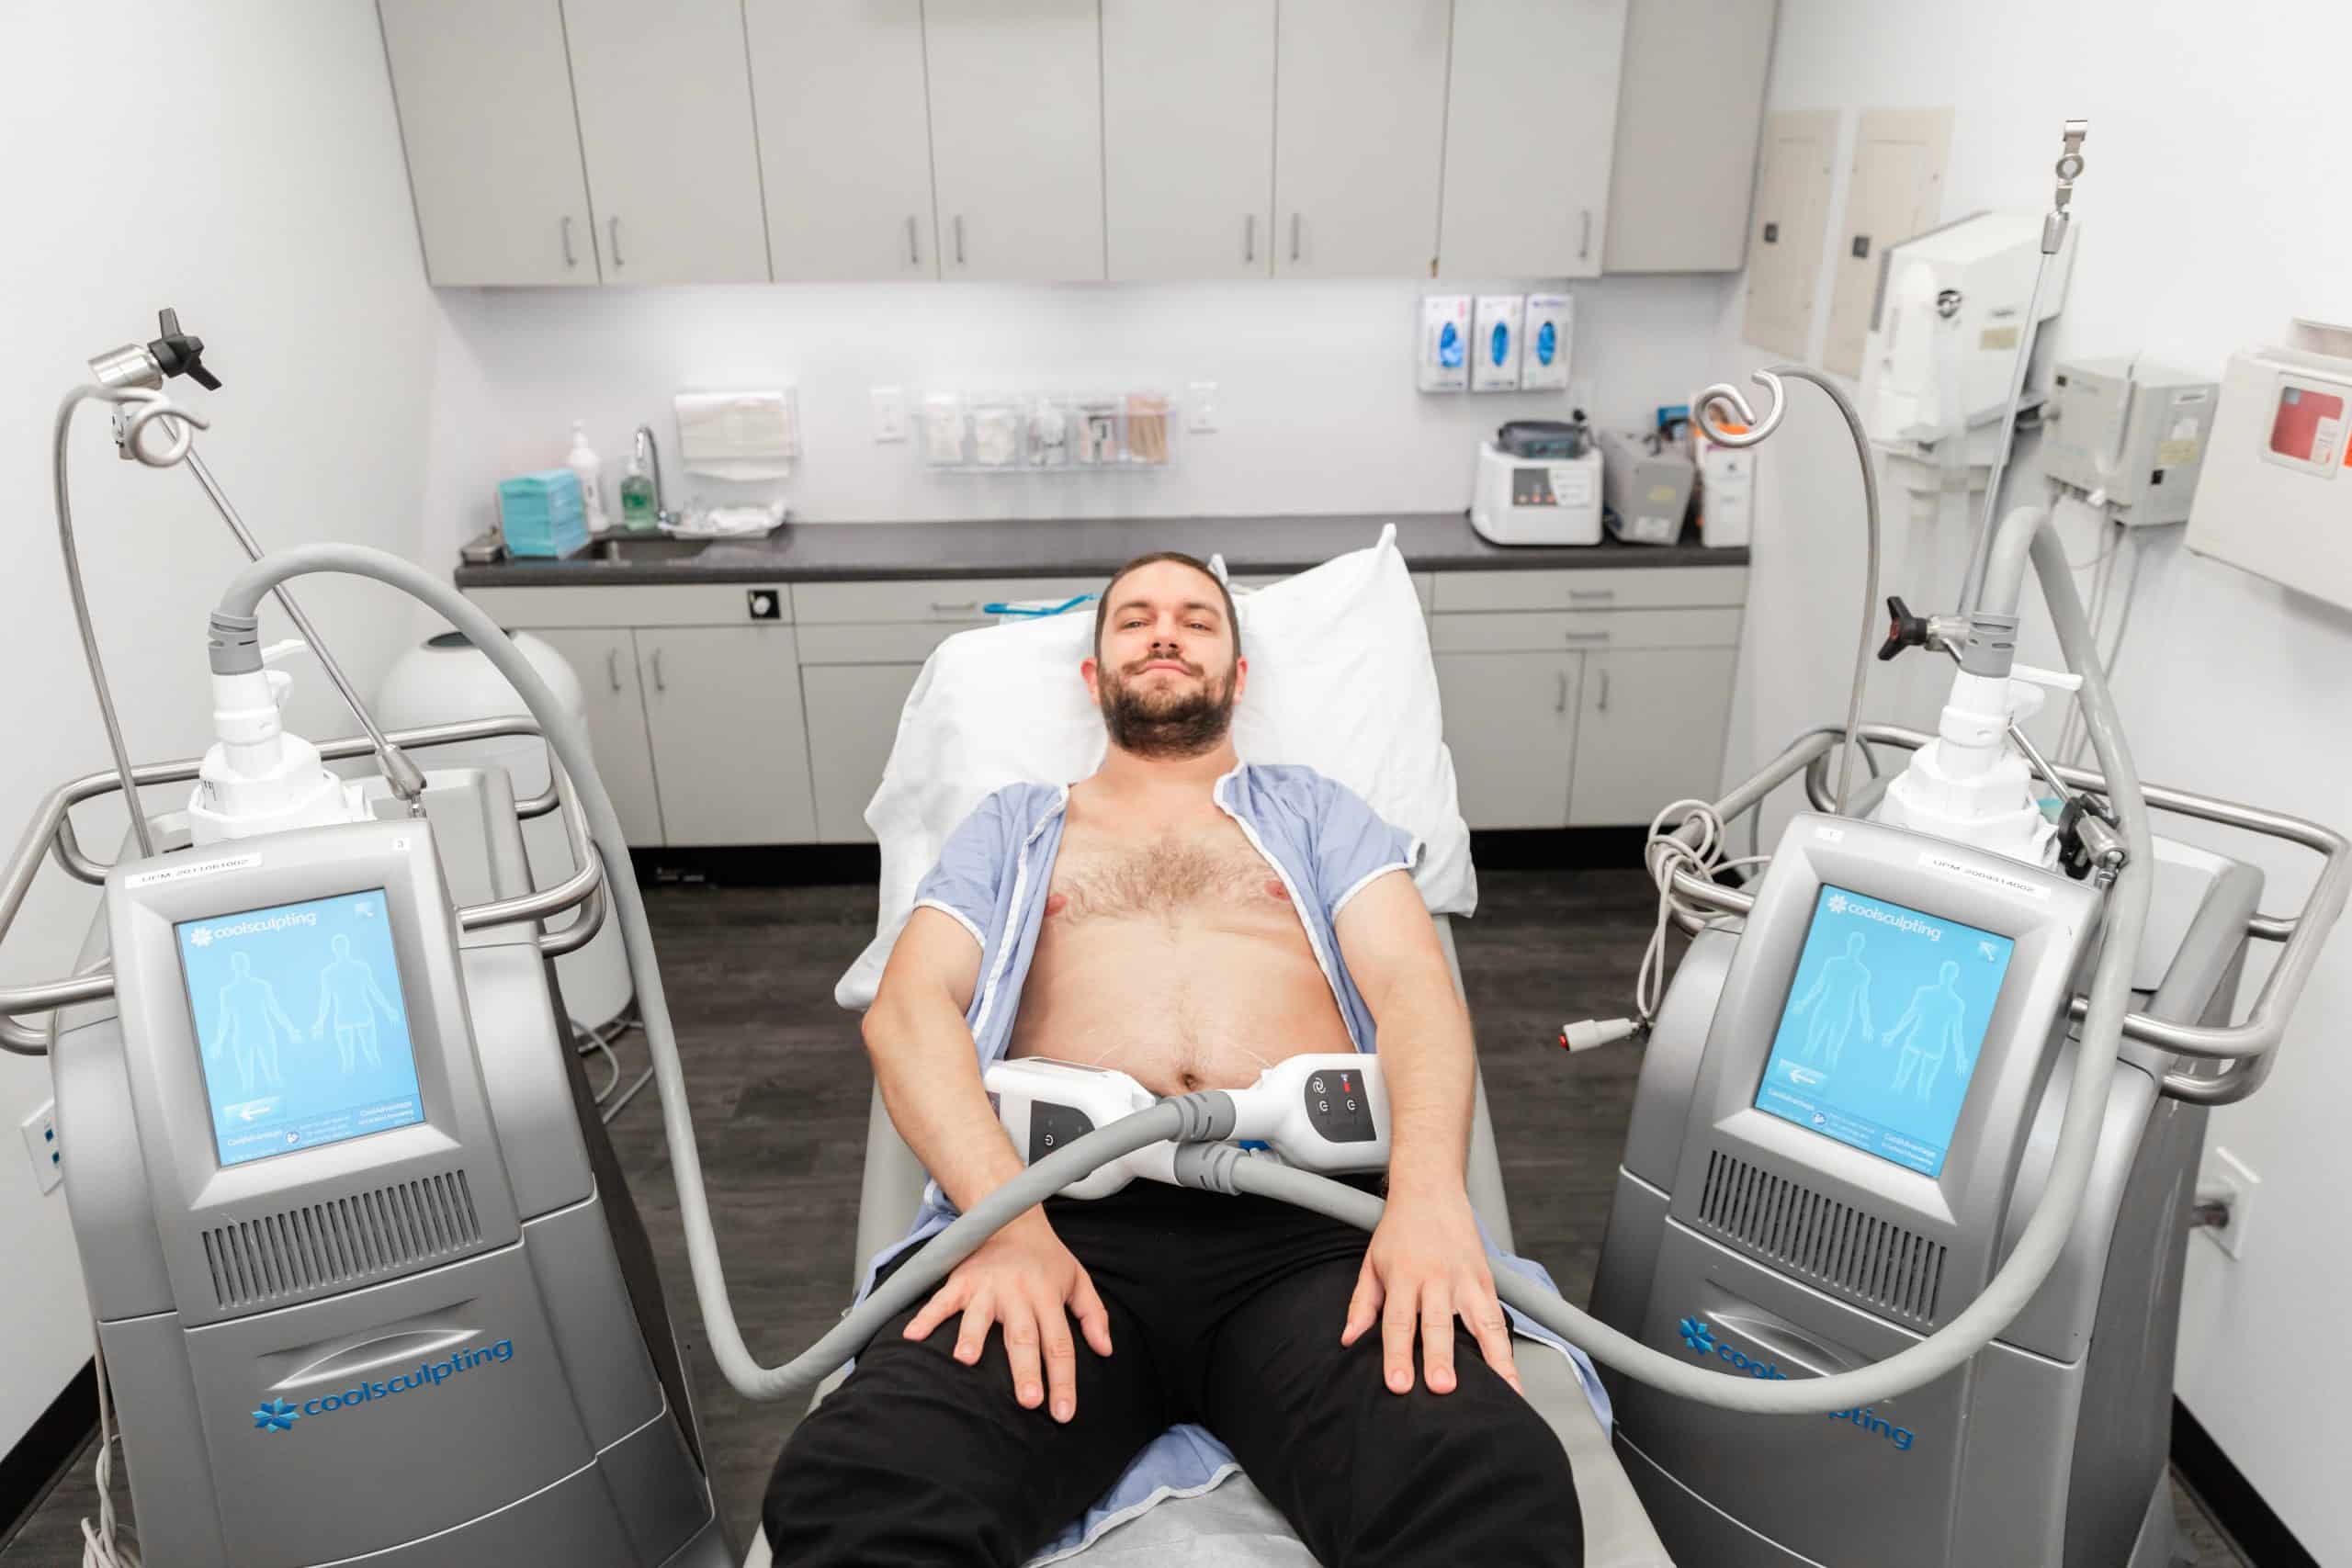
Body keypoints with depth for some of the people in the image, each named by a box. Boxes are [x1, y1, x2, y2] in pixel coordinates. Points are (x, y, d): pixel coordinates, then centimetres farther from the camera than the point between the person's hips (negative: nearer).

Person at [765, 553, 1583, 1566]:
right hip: (1069, 1217, 1)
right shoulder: (1015, 826, 26)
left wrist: (1429, 1195, -14)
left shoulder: (1313, 813, 26)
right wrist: (1007, 1220, -13)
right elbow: (905, 1006, 9)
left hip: (1306, 1223, 0)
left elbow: (1414, 984, 9)